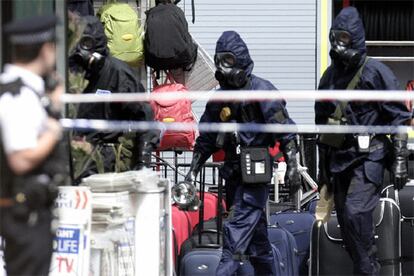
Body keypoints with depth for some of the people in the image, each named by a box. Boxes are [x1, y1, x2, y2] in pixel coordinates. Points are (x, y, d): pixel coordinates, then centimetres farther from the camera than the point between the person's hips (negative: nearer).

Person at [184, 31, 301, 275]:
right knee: (257, 234, 13)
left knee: (239, 226, -15)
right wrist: (193, 172, 12)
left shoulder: (261, 90, -8)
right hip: (234, 172, 7)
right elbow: (206, 139, 19)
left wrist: (292, 166, -16)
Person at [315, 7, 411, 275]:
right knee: (346, 222, 6)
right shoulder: (330, 76, 11)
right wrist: (323, 166, 20)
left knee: (356, 212, -21)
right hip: (339, 159, 7)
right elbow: (322, 122, 20)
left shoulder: (375, 72, -8)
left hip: (369, 155, -7)